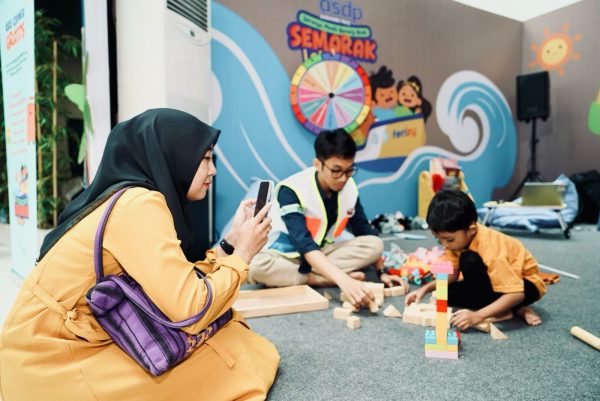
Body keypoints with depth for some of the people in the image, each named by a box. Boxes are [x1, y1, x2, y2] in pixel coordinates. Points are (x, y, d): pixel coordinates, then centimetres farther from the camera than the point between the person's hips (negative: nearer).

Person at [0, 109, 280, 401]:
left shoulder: (130, 198, 6)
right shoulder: (139, 204, -22)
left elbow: (179, 282, 5)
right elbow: (191, 310, -28)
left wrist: (229, 243, 6)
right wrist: (241, 254, -13)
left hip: (85, 344, 9)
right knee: (235, 355, -9)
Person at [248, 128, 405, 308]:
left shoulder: (349, 188, -10)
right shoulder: (291, 190, -28)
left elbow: (365, 231, 1)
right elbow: (304, 245, -38)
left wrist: (381, 271, -7)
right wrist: (343, 280, -49)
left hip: (322, 253, 5)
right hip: (287, 255, -4)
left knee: (375, 244, -17)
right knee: (257, 267, -38)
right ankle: (320, 280, -22)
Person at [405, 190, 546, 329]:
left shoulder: (490, 250, -36)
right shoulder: (460, 238, -13)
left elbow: (516, 294, -38)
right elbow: (452, 274, -3)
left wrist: (478, 316, -45)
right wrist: (425, 289, -18)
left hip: (526, 284, -9)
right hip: (501, 277, 9)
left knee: (469, 260, -33)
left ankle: (502, 311, -14)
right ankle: (514, 308, -3)